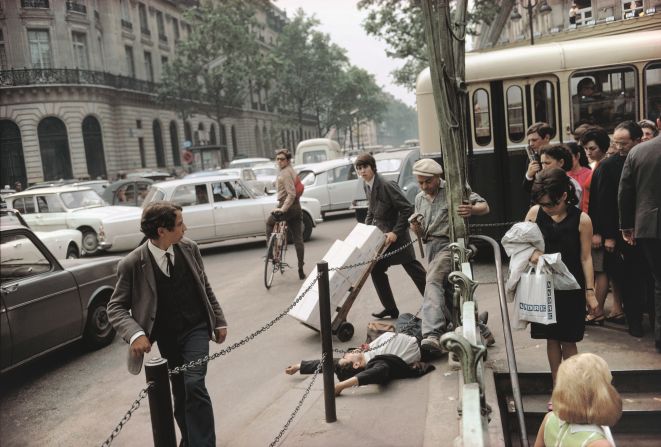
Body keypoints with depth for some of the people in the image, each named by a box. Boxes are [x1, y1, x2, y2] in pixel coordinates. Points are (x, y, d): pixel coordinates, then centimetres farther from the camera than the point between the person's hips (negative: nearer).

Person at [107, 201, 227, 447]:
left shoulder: (189, 248, -7)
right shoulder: (132, 264, -17)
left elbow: (205, 287, 6)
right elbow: (116, 307, -10)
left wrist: (219, 320, 9)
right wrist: (135, 334, -27)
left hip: (196, 328, 0)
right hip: (166, 337, 0)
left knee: (194, 385, -16)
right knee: (180, 393, 12)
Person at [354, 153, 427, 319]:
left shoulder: (386, 185, -21)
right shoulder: (367, 186, 5)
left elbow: (407, 209, -21)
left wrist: (395, 232, -22)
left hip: (396, 236, -8)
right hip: (380, 237, 8)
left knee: (415, 270, 1)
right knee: (377, 271, 8)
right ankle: (390, 308, 19)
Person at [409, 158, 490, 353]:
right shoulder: (419, 199, 18)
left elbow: (485, 207, -6)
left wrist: (472, 210, -29)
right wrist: (417, 229, -3)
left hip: (449, 243, -7)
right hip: (431, 246, 7)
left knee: (433, 282, -27)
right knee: (443, 289, 10)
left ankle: (432, 334, -39)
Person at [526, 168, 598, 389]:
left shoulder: (581, 220, -13)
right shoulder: (535, 213, -6)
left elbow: (586, 257, -7)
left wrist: (590, 292, -7)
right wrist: (531, 252, -18)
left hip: (570, 288, -2)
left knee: (567, 341, 5)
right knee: (551, 338, 11)